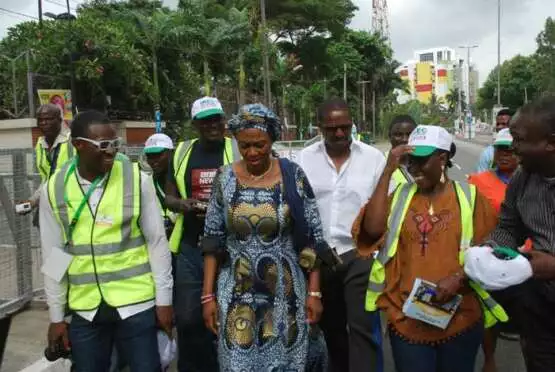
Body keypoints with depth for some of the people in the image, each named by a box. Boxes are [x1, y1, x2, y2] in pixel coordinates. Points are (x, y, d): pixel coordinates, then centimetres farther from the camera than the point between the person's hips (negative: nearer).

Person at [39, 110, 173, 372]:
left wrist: (164, 299, -2)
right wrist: (56, 315, 7)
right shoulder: (54, 189, -2)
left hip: (137, 303, -2)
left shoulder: (136, 179, -7)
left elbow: (157, 242, -3)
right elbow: (53, 255, 5)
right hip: (83, 309, 2)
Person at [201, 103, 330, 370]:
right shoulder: (225, 178, -2)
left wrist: (314, 291, -6)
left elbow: (312, 237, -4)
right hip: (237, 294, 1)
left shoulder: (292, 176, -7)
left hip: (285, 293, -1)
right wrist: (208, 295, 0)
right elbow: (213, 240, 2)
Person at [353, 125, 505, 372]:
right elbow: (372, 229, -15)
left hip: (460, 319, 0)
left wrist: (458, 278, -17)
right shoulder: (400, 196, 3)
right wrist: (388, 171, -14)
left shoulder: (469, 196, -1)